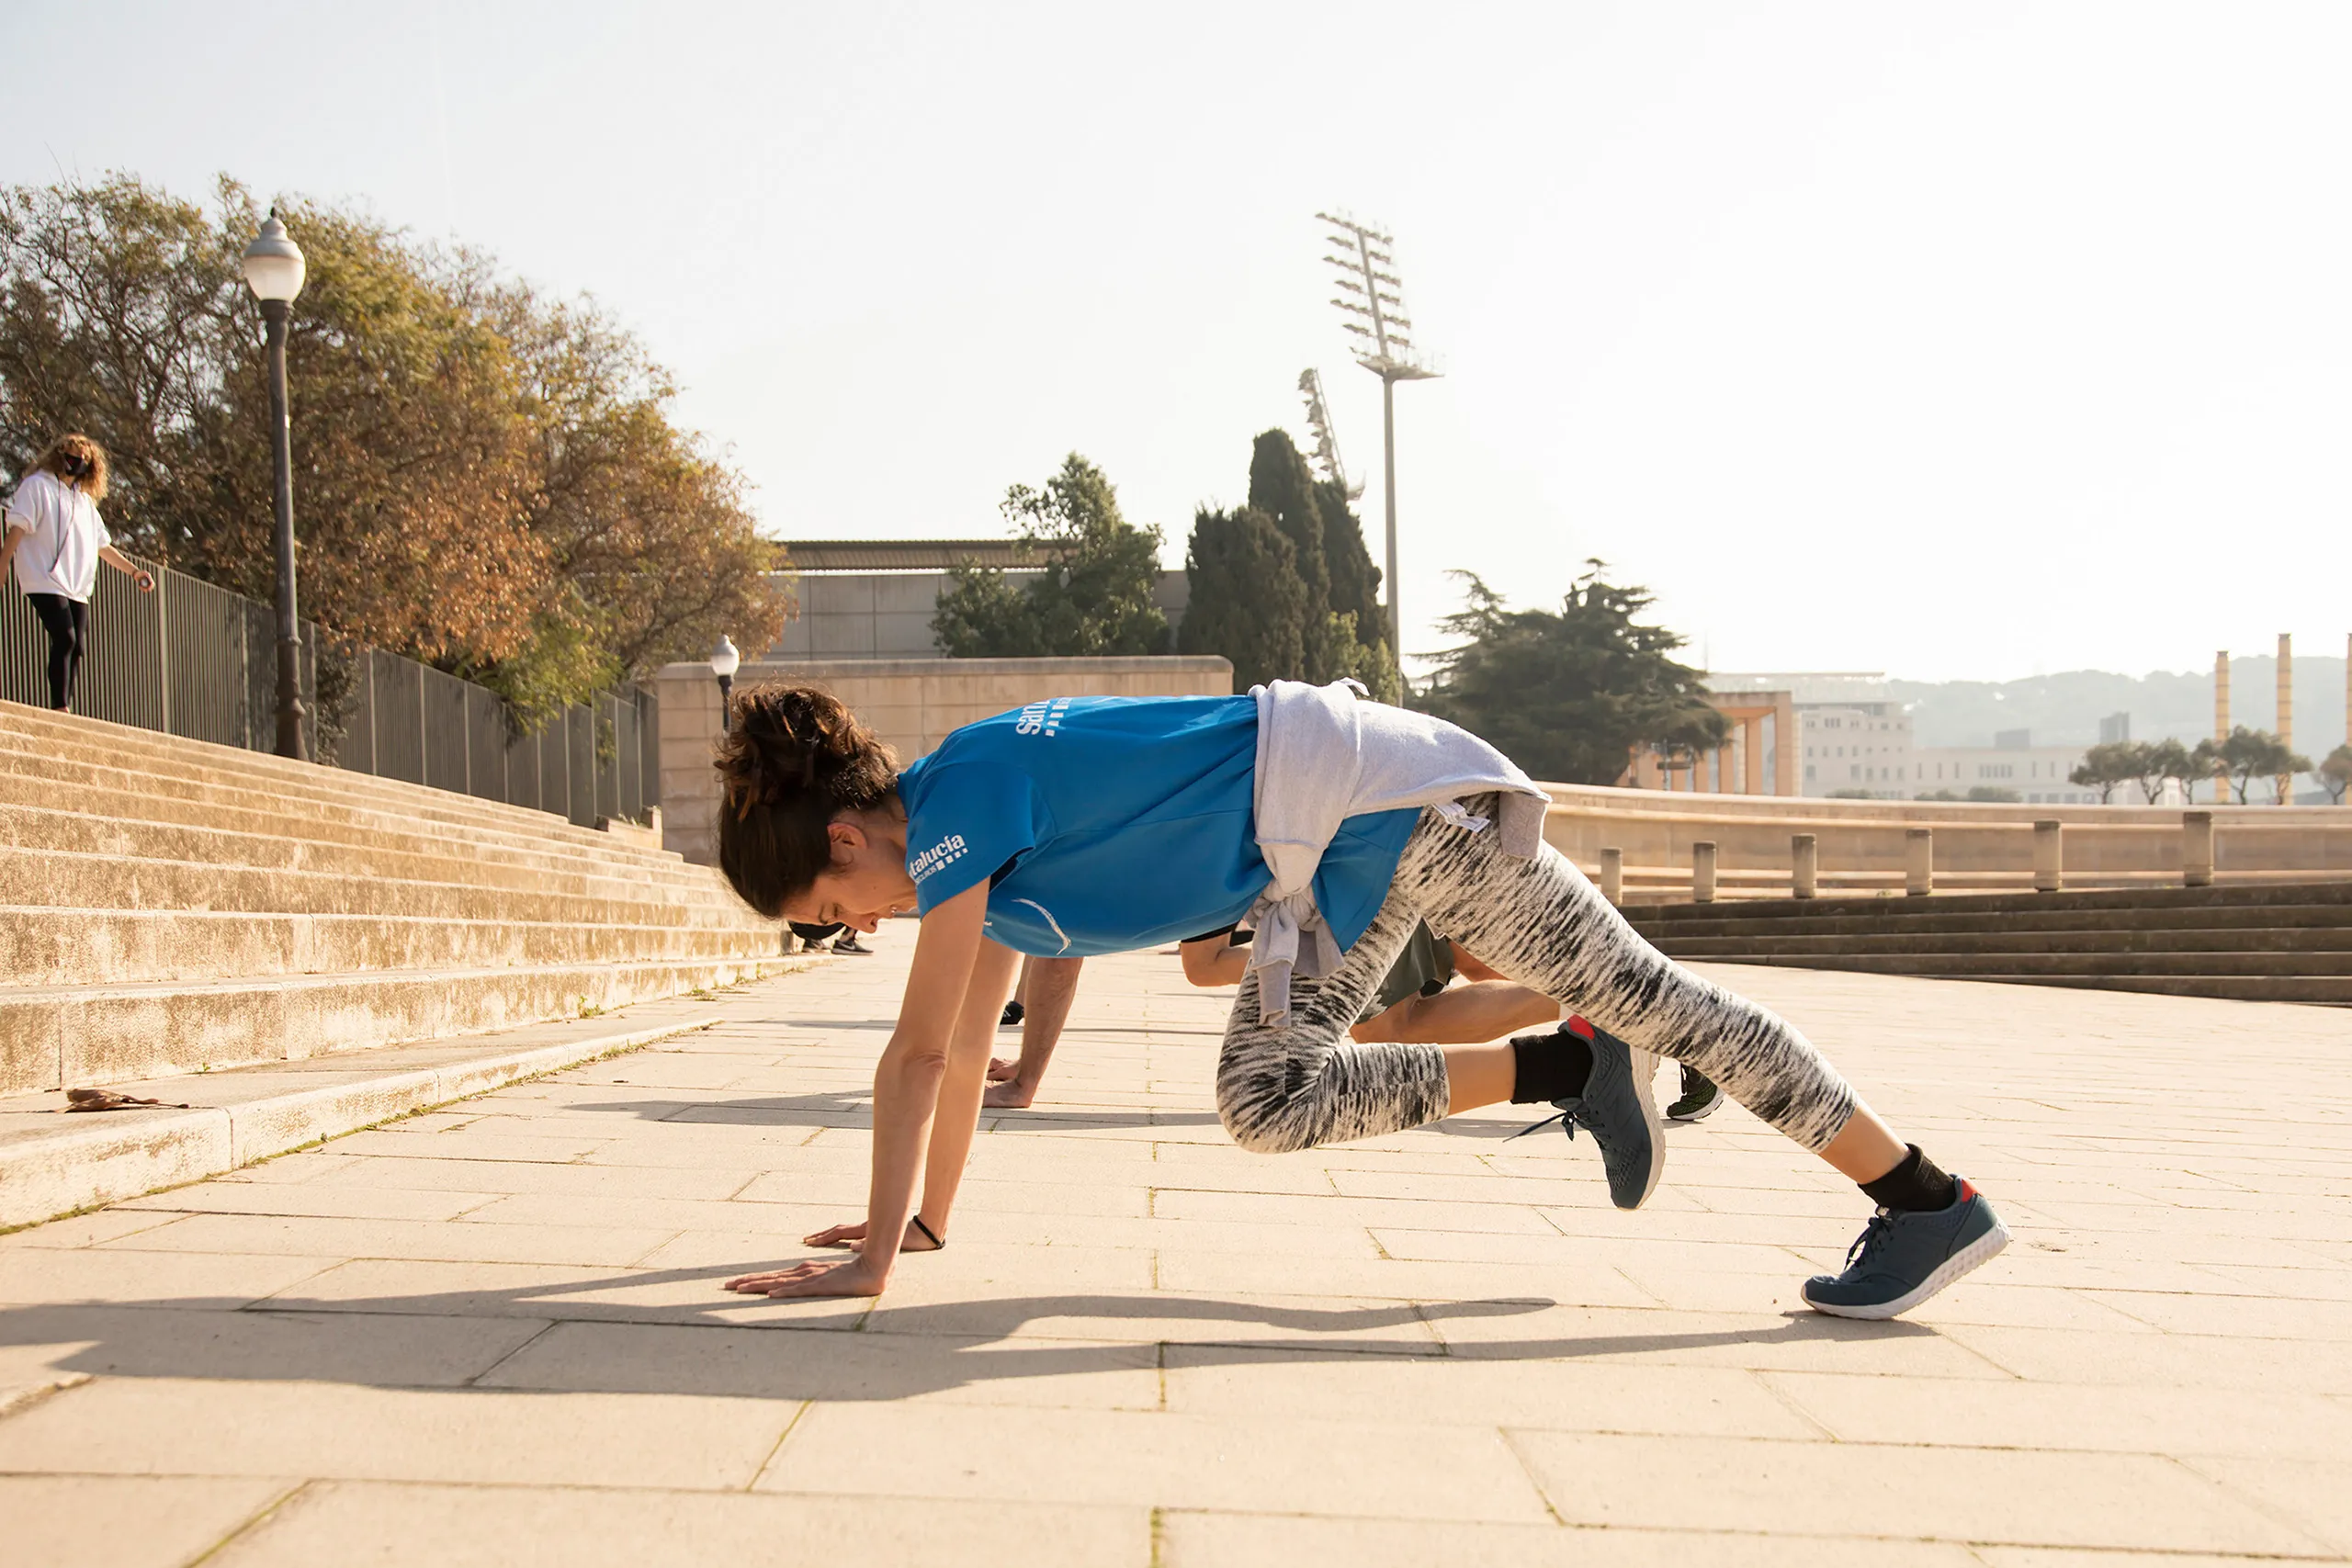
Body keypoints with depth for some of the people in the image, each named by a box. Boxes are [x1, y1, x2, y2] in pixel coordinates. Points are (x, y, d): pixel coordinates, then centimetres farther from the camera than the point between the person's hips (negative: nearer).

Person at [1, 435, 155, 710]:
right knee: (65, 638, -20)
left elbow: (102, 545, 25)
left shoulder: (85, 500, 23)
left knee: (77, 647, 0)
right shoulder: (37, 486, 3)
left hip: (77, 587, 7)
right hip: (45, 581, -7)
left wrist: (134, 570, 18)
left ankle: (65, 710, 4)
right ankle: (59, 707, -21)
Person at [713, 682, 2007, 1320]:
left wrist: (873, 1260, -12)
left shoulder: (956, 801, -15)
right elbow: (964, 1056, 24)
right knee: (1264, 1096, 7)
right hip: (1338, 858, 10)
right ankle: (1575, 1075, 17)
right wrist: (925, 1217, 28)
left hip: (1370, 796, -10)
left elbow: (918, 1056, -16)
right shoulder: (981, 854, 14)